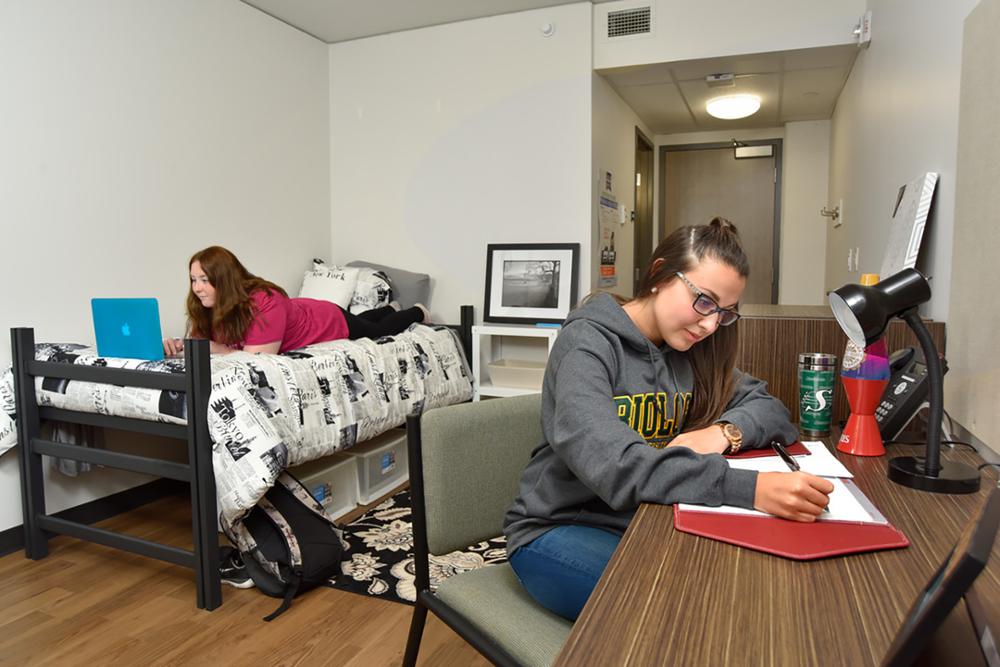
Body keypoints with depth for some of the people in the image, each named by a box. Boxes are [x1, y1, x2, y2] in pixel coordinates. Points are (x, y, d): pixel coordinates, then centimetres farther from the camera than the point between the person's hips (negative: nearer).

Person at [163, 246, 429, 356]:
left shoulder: (264, 302, -45)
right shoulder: (208, 307, -23)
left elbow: (256, 358, -46)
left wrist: (213, 348, -43)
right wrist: (178, 345, -37)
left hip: (331, 321, -6)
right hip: (306, 313, 6)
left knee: (381, 333, 24)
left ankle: (416, 312, 52)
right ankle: (390, 309, 65)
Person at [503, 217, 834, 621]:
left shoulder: (693, 352, 5)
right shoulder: (588, 341, -18)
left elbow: (771, 409, 5)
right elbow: (609, 461, -34)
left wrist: (724, 430, -18)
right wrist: (747, 488, -43)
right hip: (560, 529, -6)